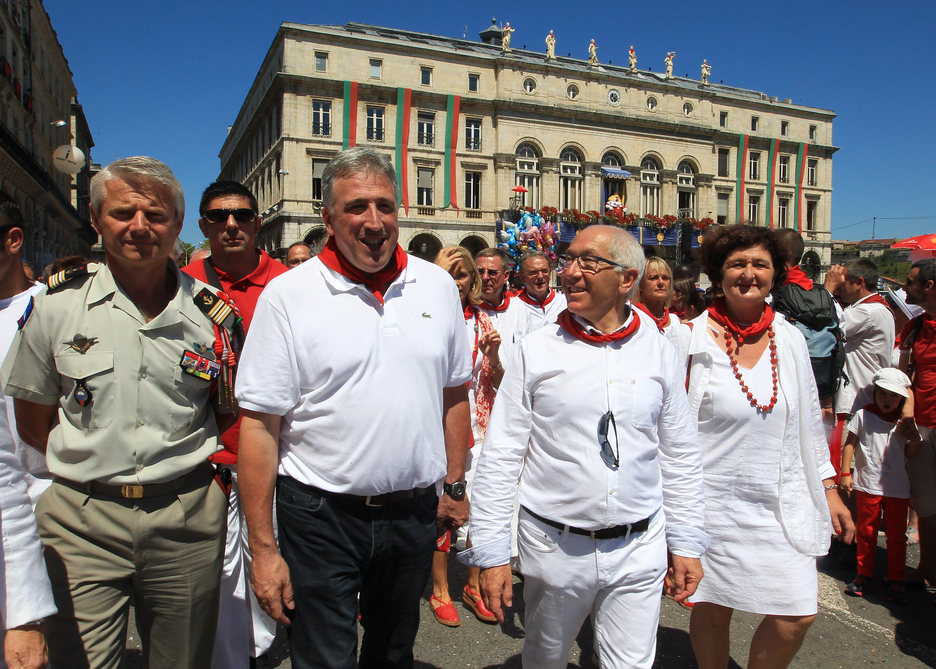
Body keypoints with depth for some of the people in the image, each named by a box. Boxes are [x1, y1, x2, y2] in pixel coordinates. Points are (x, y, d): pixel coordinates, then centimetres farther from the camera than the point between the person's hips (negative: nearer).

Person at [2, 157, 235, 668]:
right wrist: (91, 461, 3)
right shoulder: (56, 304, -1)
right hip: (82, 520, 0)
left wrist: (182, 456, 3)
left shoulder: (211, 312, -1)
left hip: (187, 517, 1)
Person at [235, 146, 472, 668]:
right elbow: (259, 424, -11)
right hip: (321, 513, -3)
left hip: (414, 512, 4)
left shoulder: (438, 286, 2)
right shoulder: (288, 296, -10)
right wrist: (263, 547, -11)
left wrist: (455, 485, 9)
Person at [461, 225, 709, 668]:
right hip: (553, 544, 0)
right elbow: (500, 457, -5)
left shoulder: (658, 352, 0)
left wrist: (687, 543, 8)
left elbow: (680, 455, 8)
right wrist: (491, 552, -6)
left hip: (638, 549, 1)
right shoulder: (536, 350, -6)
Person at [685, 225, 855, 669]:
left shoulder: (791, 340, 4)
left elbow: (810, 422, 13)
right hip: (714, 500, -3)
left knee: (796, 617, 3)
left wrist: (829, 490, 12)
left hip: (783, 502, 4)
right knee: (713, 609, 8)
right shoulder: (692, 340, -9)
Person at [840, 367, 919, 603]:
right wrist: (845, 472, -4)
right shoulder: (863, 415, -2)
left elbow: (911, 456, 11)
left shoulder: (905, 423, 7)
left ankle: (896, 581, 18)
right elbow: (849, 444, 1)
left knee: (897, 536, 6)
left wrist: (914, 438, -7)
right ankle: (864, 576, 20)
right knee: (867, 533, 7)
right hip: (868, 485, -2)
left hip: (898, 488, 2)